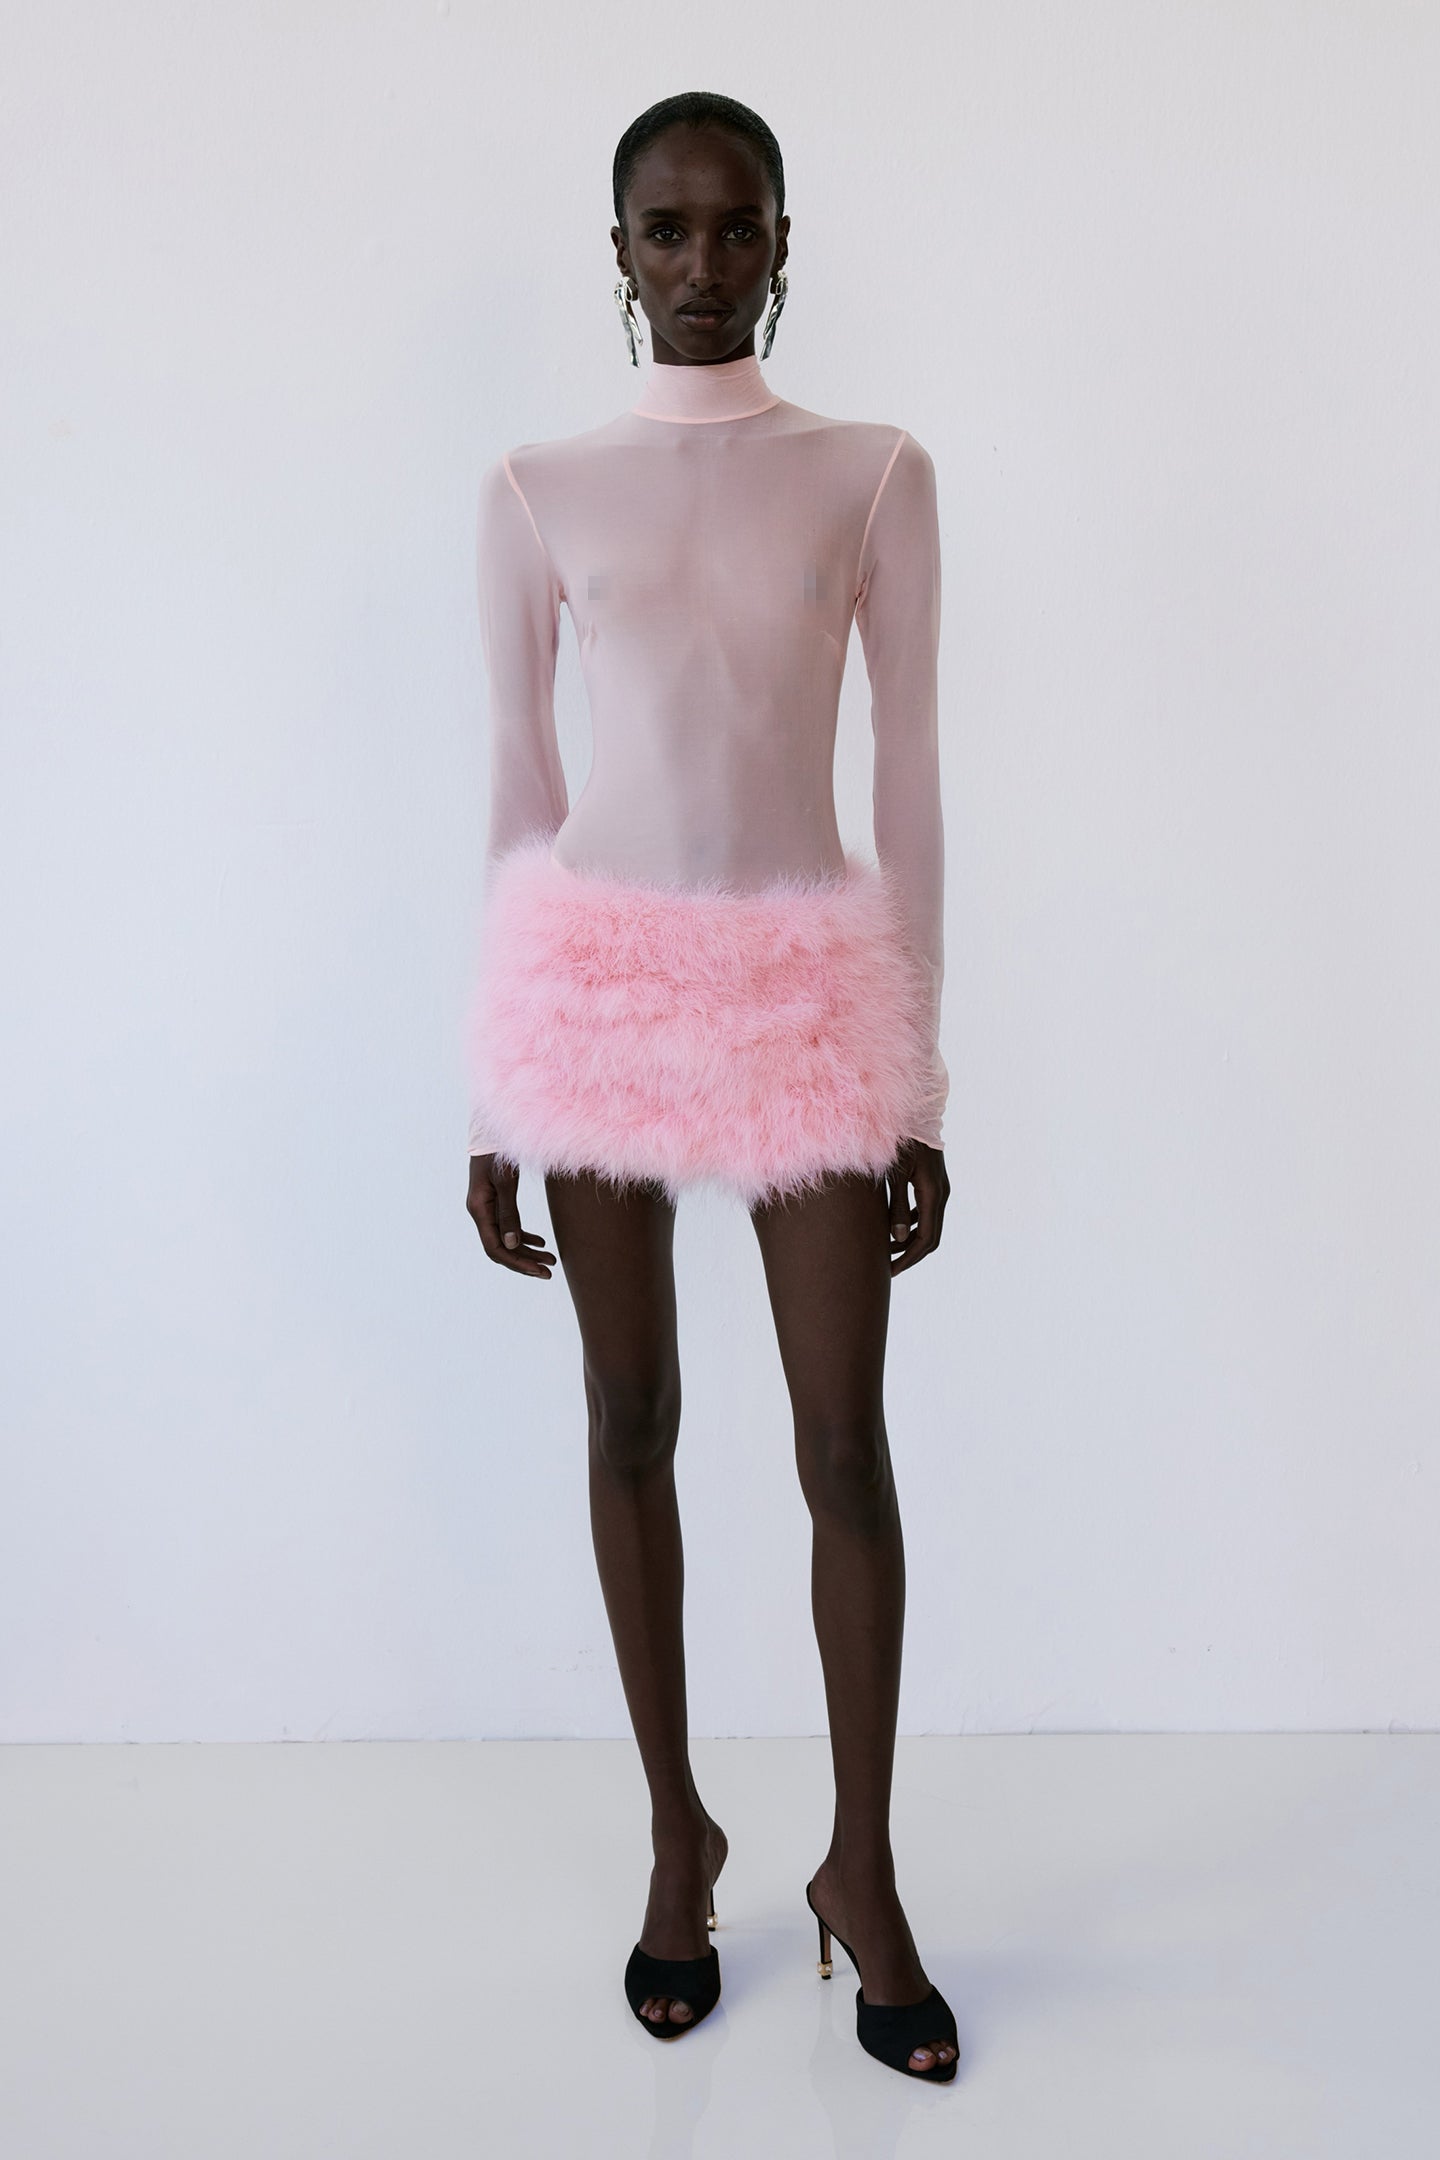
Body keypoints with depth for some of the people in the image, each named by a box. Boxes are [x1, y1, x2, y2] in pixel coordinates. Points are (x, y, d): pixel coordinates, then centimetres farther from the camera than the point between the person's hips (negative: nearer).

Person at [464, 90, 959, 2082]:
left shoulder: (875, 478, 4)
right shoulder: (536, 489, 5)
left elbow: (911, 783, 4)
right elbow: (518, 791, 6)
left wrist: (920, 1085, 1)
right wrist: (492, 1104, 4)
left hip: (806, 980, 0)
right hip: (598, 973, 1)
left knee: (847, 1441, 2)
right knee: (632, 1419, 10)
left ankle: (863, 1871, 23)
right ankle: (679, 1831, 30)